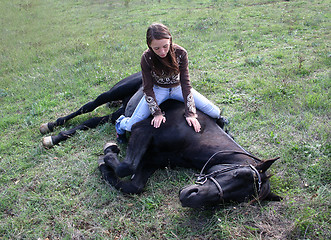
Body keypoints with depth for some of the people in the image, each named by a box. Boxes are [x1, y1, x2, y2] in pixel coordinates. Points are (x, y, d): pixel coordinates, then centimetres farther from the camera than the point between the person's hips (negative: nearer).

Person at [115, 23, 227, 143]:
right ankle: (122, 122, 22)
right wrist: (157, 113, -21)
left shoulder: (180, 53, -23)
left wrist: (190, 113, -25)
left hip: (178, 87, 1)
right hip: (158, 89, -1)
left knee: (215, 112, -13)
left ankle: (217, 116, 26)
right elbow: (148, 88, -15)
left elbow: (185, 83, -20)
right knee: (131, 126, -16)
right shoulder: (146, 58, -24)